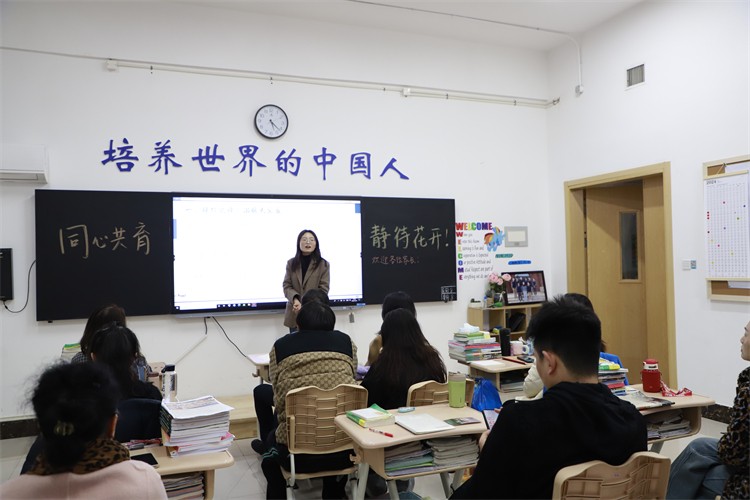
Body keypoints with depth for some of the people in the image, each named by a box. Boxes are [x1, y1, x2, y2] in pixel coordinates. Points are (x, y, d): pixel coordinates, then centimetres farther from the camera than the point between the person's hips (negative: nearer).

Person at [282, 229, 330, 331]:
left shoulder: (323, 264, 0)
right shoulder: (291, 263, 8)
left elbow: (323, 289, -4)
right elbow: (287, 286, 4)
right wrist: (295, 299, -17)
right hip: (294, 314, 2)